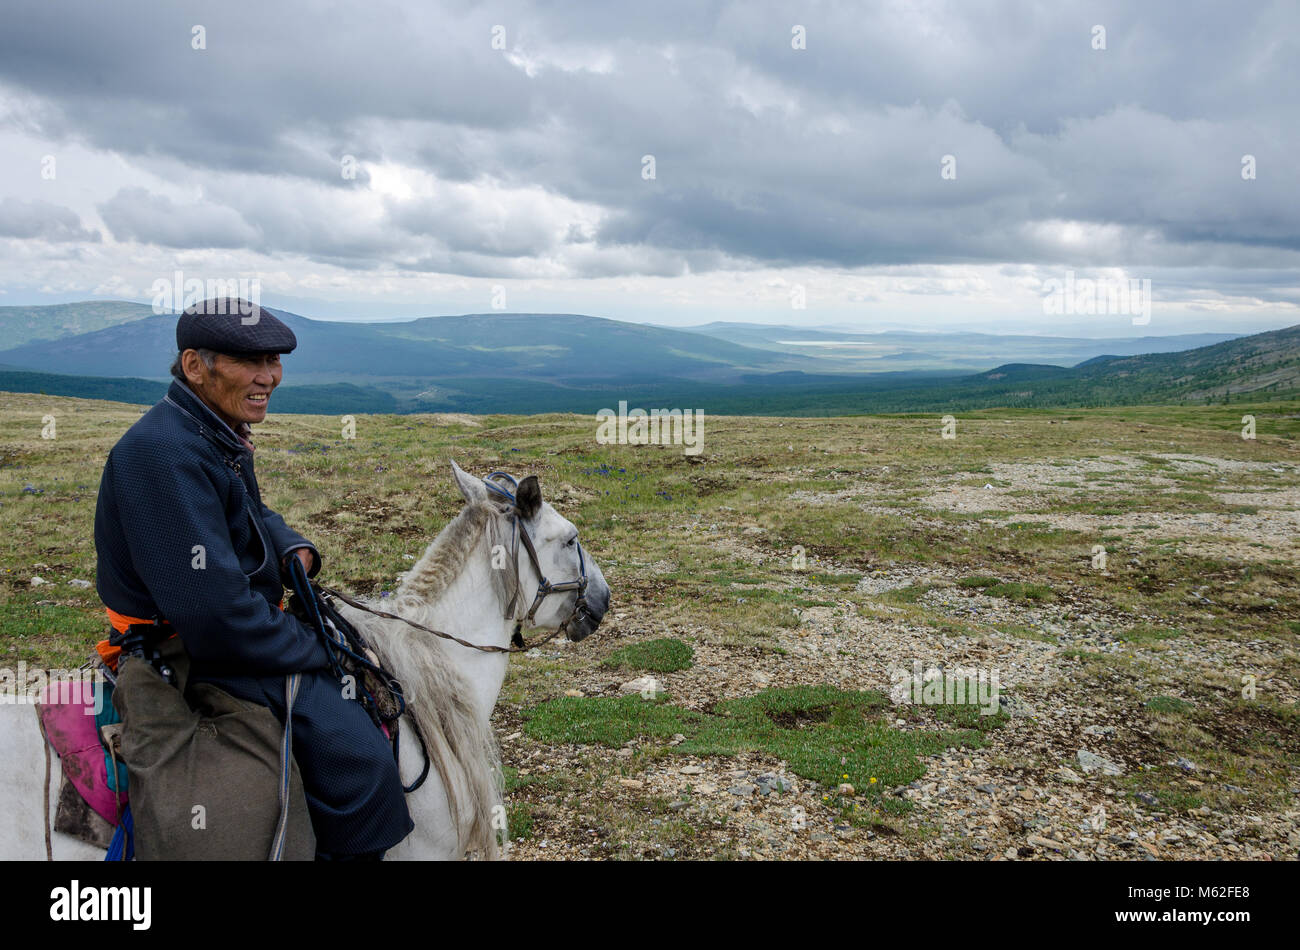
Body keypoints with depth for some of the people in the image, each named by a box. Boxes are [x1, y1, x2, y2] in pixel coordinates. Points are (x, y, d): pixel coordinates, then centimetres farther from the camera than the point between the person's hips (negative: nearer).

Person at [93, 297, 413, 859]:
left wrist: (293, 549, 0)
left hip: (234, 621, 11)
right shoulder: (164, 452, -27)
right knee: (359, 759, -19)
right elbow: (214, 615, -32)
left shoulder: (219, 435, 6)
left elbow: (253, 516, 24)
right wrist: (313, 650, -18)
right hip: (196, 653, -11)